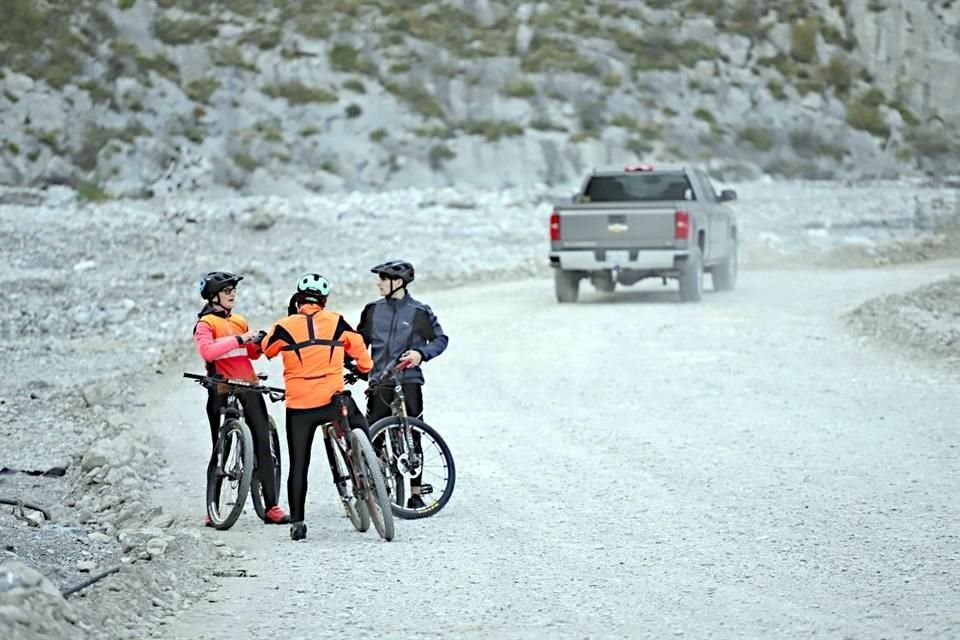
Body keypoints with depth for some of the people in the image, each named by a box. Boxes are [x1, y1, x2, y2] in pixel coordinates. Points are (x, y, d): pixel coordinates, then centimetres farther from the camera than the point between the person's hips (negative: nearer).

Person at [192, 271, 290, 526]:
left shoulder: (240, 321, 18)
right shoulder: (205, 324, -2)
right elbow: (207, 351, -21)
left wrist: (259, 342, 0)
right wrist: (238, 339, -23)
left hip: (248, 387, 5)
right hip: (221, 390, -5)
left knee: (263, 443, -3)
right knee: (221, 448, -1)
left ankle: (271, 506, -3)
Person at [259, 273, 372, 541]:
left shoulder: (285, 327, -4)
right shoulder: (336, 322, 1)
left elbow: (266, 348, 13)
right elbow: (358, 346, 13)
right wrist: (365, 368, 32)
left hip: (299, 407, 0)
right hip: (333, 401, 0)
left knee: (298, 465, 7)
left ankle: (297, 521, 5)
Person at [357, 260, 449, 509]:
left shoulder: (418, 312, -1)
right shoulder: (373, 310, 11)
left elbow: (441, 339, 6)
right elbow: (360, 341, 17)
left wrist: (422, 353, -11)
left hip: (408, 382, -3)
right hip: (379, 385, 3)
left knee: (412, 438, 0)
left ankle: (415, 493, 8)